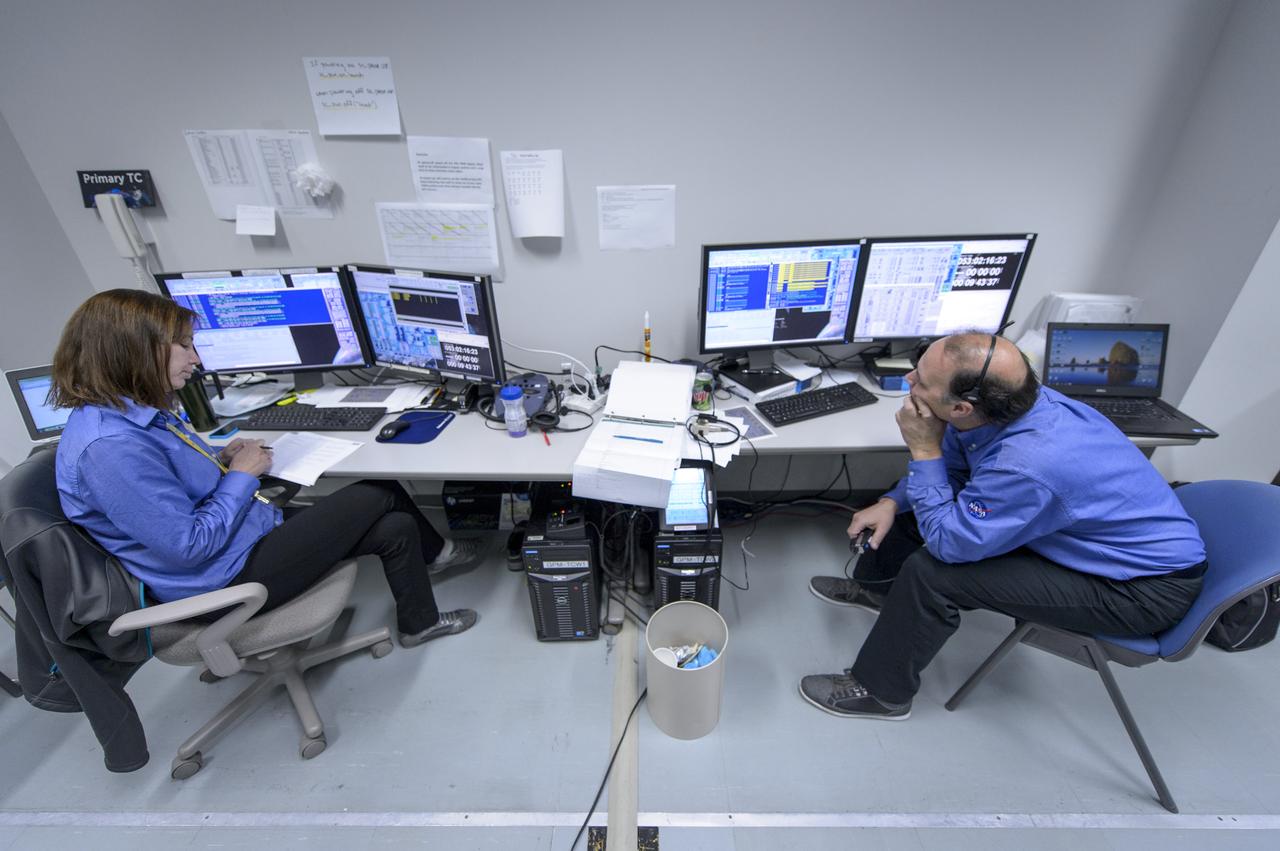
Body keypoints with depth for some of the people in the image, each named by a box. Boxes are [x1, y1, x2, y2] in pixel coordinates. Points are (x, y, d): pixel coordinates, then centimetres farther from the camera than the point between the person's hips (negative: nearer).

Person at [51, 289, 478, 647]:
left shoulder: (132, 412, 3)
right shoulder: (108, 446, -28)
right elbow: (190, 545, -26)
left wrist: (217, 460, 3)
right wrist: (241, 476, -14)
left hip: (251, 528, 9)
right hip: (229, 575, -9)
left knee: (395, 527, 4)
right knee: (382, 495, -7)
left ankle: (420, 622, 28)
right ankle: (434, 551, 23)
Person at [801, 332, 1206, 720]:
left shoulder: (1029, 466, -41)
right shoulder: (1004, 404, -15)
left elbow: (949, 543, -26)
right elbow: (948, 466, 5)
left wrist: (924, 450, -27)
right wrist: (891, 502, -8)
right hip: (1093, 532, 8)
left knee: (933, 571, -23)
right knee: (916, 501, 8)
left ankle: (880, 692, 4)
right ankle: (877, 589, 35)